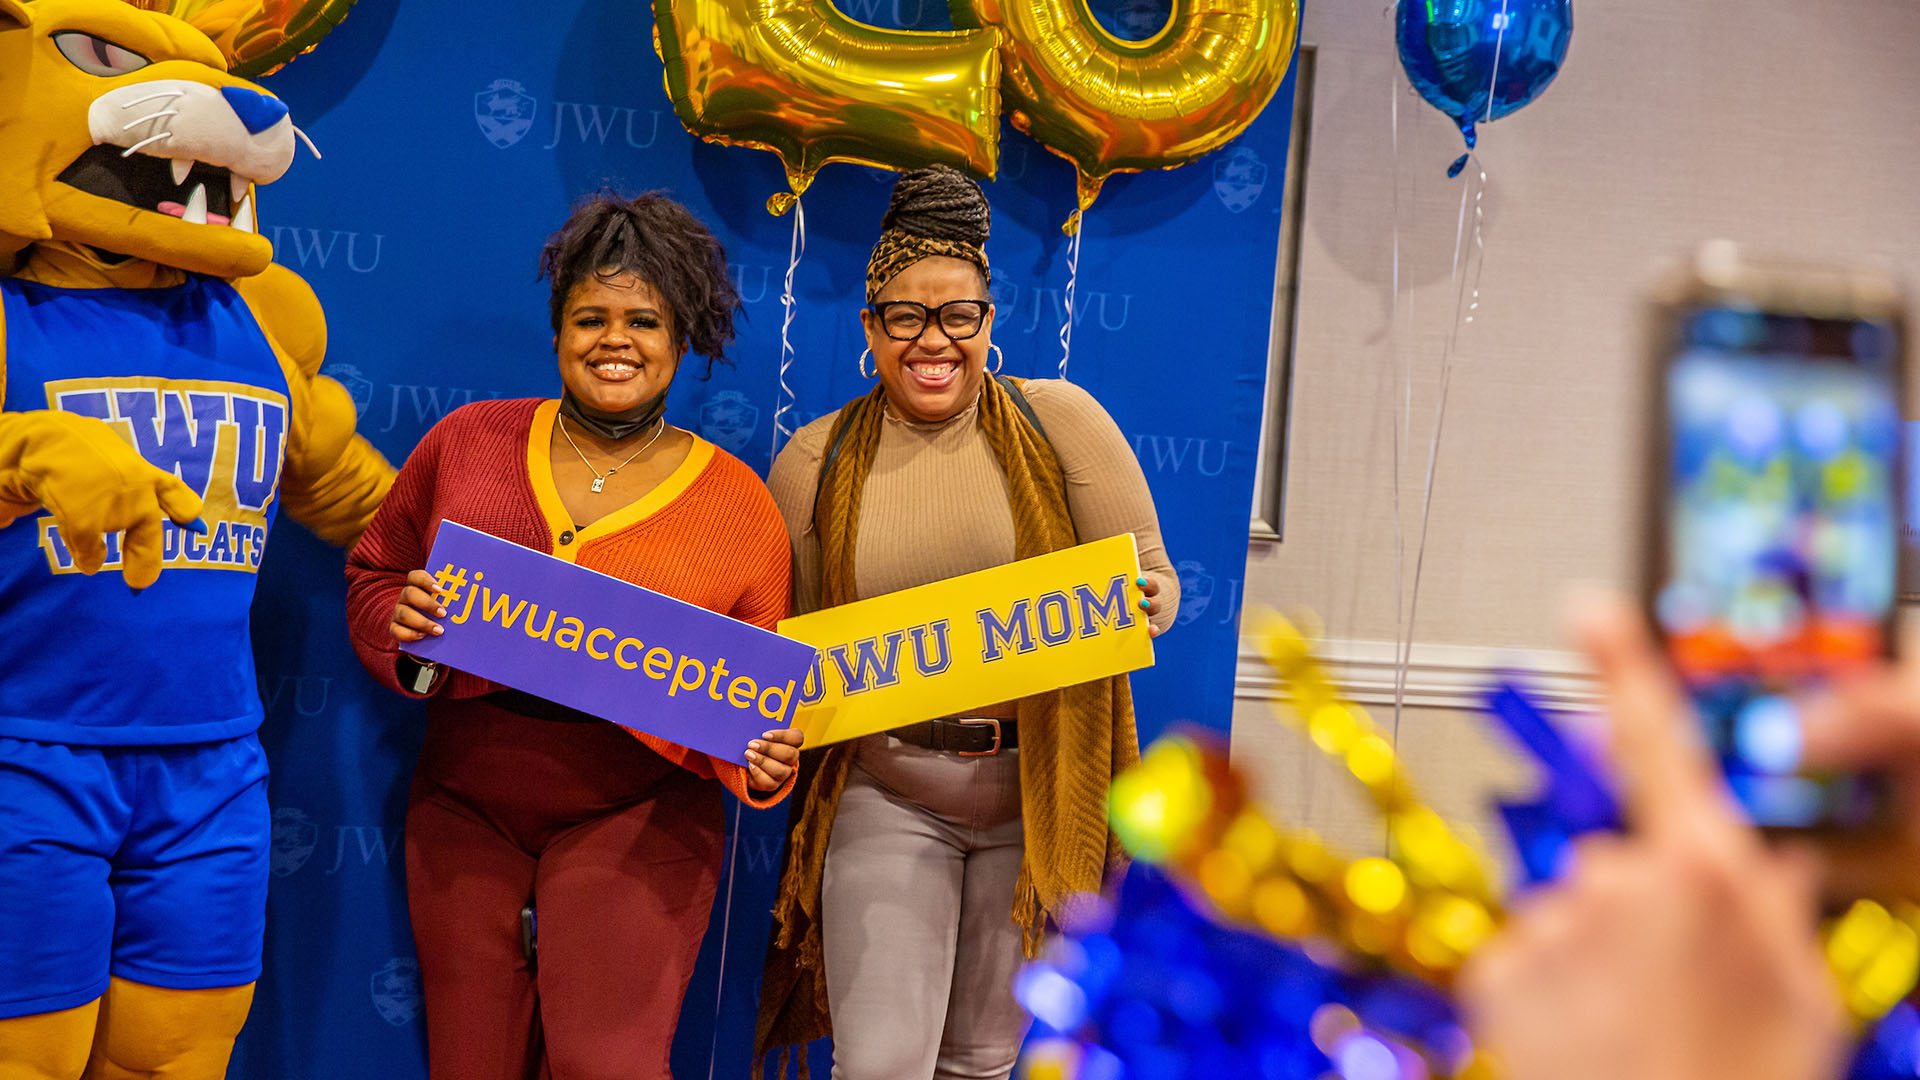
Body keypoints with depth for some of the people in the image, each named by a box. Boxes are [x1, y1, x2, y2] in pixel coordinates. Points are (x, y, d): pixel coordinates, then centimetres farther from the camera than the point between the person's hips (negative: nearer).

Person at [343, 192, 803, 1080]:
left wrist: (761, 761, -15)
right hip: (464, 814, 2)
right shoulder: (469, 441, 2)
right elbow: (374, 574, 11)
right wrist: (403, 624, -10)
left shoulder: (741, 507, -2)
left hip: (634, 822, -2)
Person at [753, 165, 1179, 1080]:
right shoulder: (814, 463, 2)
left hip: (1035, 790, 0)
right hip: (885, 792, 0)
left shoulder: (1059, 421, -3)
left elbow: (1155, 582, -1)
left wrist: (1133, 598, -23)